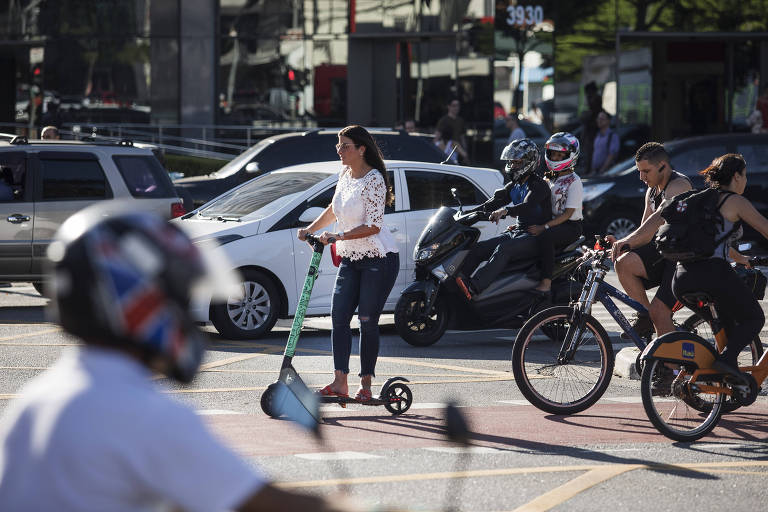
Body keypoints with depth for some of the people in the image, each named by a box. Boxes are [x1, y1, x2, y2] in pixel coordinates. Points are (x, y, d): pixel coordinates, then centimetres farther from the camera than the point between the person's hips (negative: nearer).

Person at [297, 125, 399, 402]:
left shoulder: (373, 179, -16)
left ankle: (365, 385, 3)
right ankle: (339, 381, -6)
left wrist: (339, 236, -25)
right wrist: (310, 229, 14)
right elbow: (334, 210, 25)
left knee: (367, 321, -5)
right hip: (350, 259, 8)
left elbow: (373, 226, -21)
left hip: (378, 258, -8)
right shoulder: (345, 174, 9)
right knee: (339, 316, -3)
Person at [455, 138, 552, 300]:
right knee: (478, 248, -11)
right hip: (516, 232, 9)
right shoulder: (514, 186, 19)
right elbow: (494, 202, 14)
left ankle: (473, 287, -54)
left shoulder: (539, 185, -9)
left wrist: (506, 211, -45)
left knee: (503, 250, -36)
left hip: (535, 236, -9)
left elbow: (528, 206, -27)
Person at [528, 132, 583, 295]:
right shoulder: (550, 179, 17)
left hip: (571, 226, -8)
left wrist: (544, 227, -24)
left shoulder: (573, 181, -8)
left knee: (544, 238, -37)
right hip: (553, 223, 8)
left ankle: (546, 283, -41)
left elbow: (568, 213, -15)